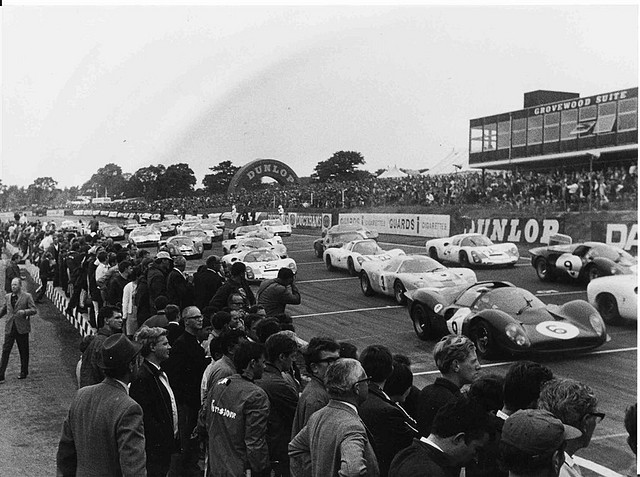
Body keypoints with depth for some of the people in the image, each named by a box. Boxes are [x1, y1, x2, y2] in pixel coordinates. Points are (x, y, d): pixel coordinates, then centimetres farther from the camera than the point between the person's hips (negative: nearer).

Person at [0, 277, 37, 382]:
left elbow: (34, 310, -8)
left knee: (24, 352, 8)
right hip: (9, 328, 3)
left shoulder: (27, 296, -4)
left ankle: (24, 372, 23)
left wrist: (24, 312, -25)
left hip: (22, 328, -3)